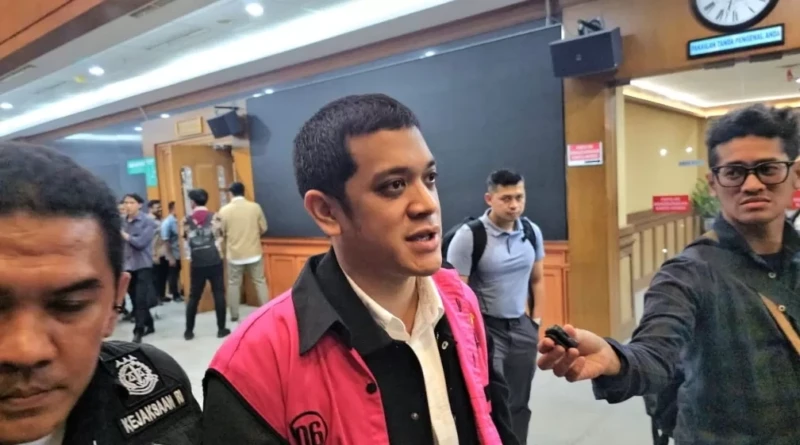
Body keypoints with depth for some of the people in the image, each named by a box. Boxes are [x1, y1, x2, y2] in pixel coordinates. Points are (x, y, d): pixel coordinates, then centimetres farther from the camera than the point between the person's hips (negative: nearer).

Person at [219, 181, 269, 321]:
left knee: (234, 284, 12)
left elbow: (221, 232, 0)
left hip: (234, 254, 0)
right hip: (254, 253, 1)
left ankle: (234, 315, 16)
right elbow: (264, 228, 2)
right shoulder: (255, 207, -4)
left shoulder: (224, 210, -6)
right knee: (260, 282, 10)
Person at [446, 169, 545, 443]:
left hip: (522, 327, 5)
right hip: (486, 328, -5)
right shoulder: (469, 236, -15)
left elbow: (537, 280, 13)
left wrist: (536, 321, 8)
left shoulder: (532, 231, 1)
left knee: (518, 405, 14)